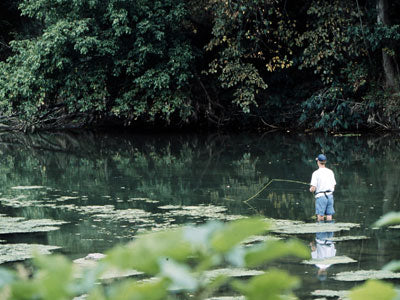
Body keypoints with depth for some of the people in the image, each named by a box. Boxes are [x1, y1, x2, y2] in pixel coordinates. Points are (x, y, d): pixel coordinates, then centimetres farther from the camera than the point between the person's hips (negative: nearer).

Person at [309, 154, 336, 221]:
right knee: (329, 217, 6)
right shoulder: (330, 172, 7)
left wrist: (311, 189, 11)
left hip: (320, 196, -5)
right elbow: (333, 186, 12)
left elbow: (313, 188, -11)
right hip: (330, 196, 5)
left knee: (320, 217, -2)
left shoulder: (316, 173, -9)